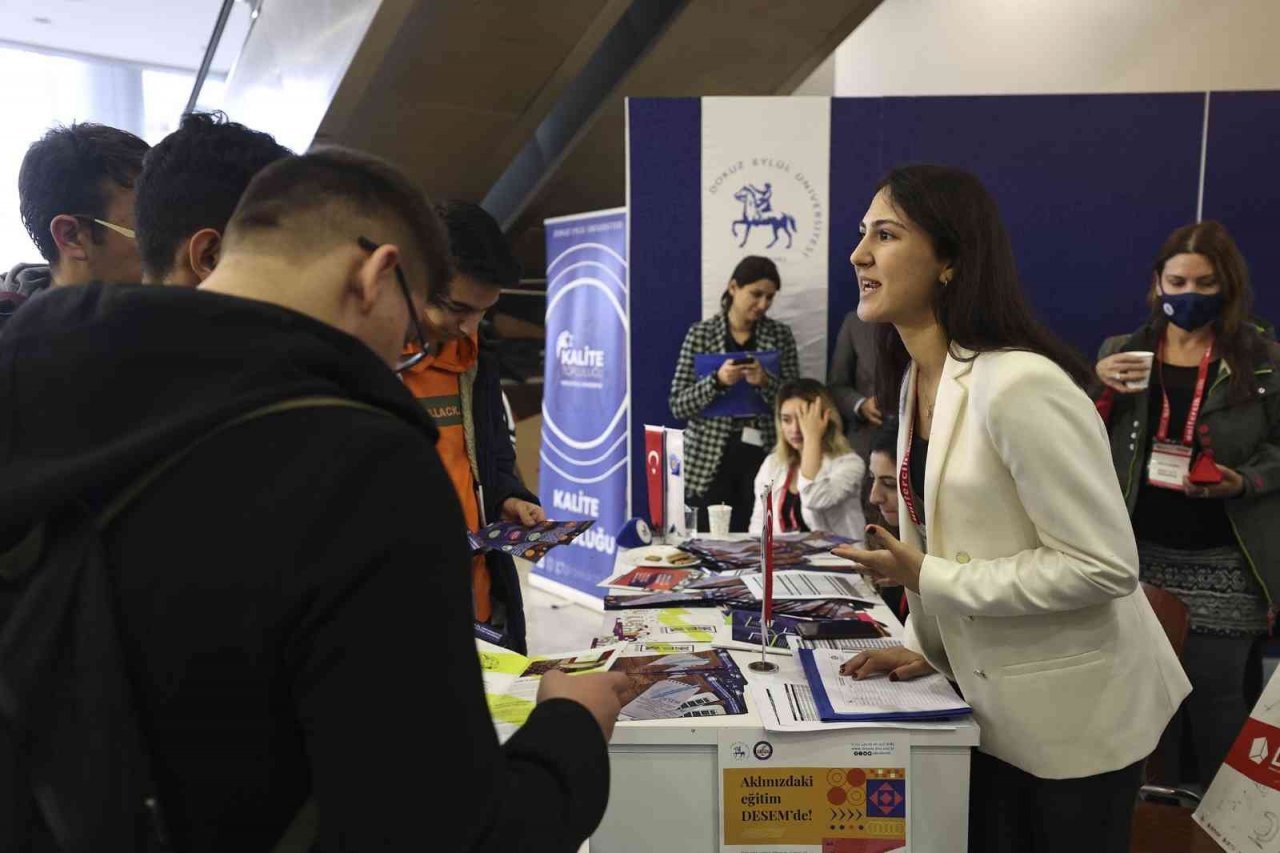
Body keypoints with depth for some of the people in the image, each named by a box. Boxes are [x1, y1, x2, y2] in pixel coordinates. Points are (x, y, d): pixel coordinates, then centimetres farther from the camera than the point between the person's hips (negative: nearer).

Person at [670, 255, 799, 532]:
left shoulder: (780, 335, 6)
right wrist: (717, 381, -18)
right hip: (709, 461, -1)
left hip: (762, 458, 1)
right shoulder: (701, 334, 1)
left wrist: (765, 382, -16)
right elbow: (678, 405, -2)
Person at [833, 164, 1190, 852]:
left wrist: (926, 582, -23)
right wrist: (928, 646, 1)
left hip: (1074, 714, -7)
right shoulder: (917, 378, 2)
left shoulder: (1020, 385, -26)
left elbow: (1105, 566, -25)